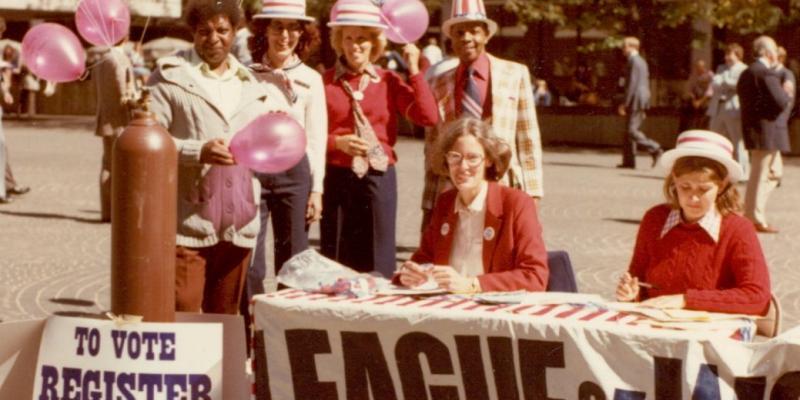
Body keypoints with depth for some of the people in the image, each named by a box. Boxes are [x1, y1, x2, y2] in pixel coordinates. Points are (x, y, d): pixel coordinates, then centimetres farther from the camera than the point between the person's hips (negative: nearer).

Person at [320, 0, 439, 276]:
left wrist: (414, 69, -4)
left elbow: (428, 117, -6)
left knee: (376, 261, 4)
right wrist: (336, 142, -15)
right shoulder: (324, 82, 2)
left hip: (379, 178, 1)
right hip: (337, 178, -1)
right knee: (336, 261, 3)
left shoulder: (388, 82, 6)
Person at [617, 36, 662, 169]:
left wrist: (625, 104, -18)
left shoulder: (633, 61, -12)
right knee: (630, 130, 9)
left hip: (635, 100, -10)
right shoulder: (642, 61, 19)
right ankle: (629, 161, 8)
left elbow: (632, 84, -18)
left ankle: (655, 149, -14)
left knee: (632, 130, -11)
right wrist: (645, 105, 24)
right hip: (643, 100, 10)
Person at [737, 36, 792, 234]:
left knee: (775, 171, 18)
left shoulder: (746, 73, 14)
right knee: (761, 175, -3)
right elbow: (781, 103, -22)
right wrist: (787, 92, 0)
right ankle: (756, 219, 3)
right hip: (766, 130, -9)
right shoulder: (768, 73, -15)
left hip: (752, 127, 9)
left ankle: (751, 210, 16)